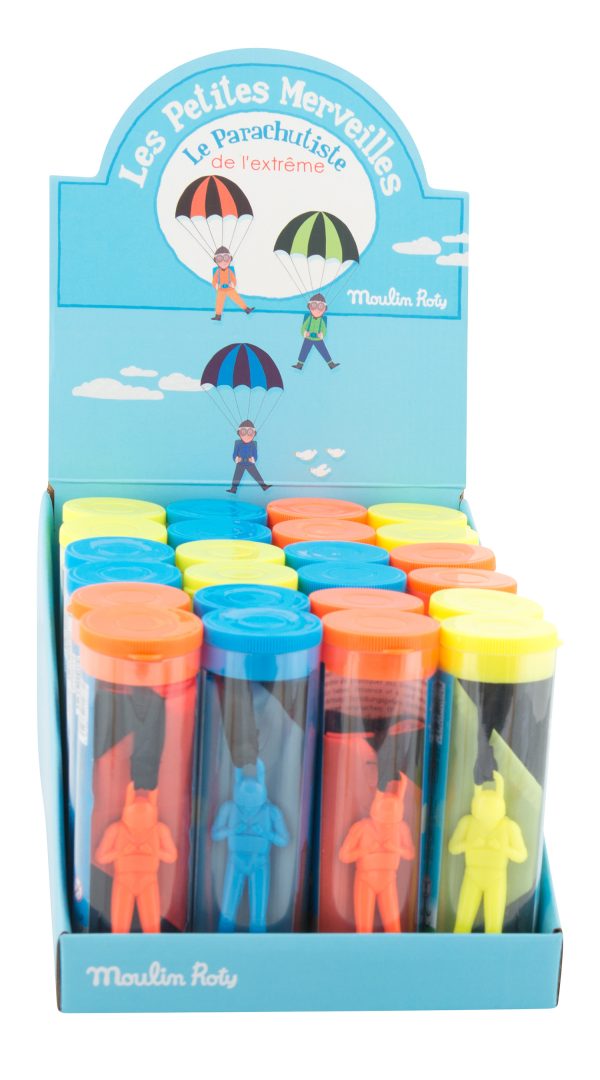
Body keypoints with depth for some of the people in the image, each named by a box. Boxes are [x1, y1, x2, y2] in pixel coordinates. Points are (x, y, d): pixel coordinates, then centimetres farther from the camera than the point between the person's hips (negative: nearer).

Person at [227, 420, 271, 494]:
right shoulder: (238, 443, 1)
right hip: (240, 464, 0)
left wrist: (253, 459, -12)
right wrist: (236, 459, -11)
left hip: (250, 463, 0)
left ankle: (264, 486, 2)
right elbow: (235, 453, 4)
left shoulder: (253, 444, 1)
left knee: (257, 475, -2)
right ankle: (233, 489, -6)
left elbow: (255, 454, 3)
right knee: (237, 476, -7)